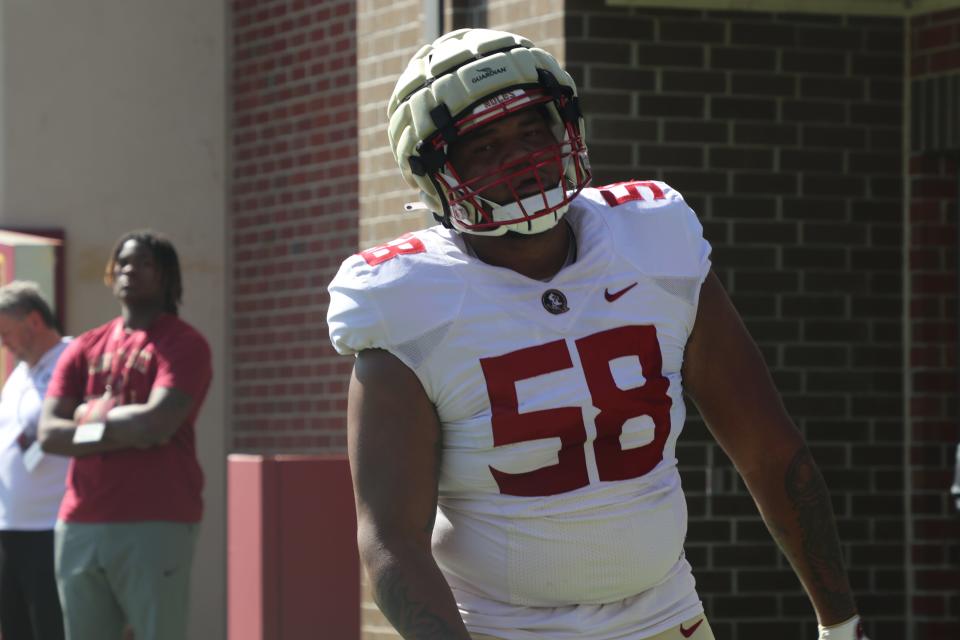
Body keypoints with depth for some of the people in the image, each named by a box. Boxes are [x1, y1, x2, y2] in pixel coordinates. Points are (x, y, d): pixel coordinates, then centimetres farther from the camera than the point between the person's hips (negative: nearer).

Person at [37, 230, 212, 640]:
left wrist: (92, 415, -1)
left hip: (155, 526, -6)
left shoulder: (183, 344, 0)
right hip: (79, 527, 6)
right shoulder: (84, 348, 15)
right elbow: (49, 433, 3)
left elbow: (157, 423, -16)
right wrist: (121, 432, -9)